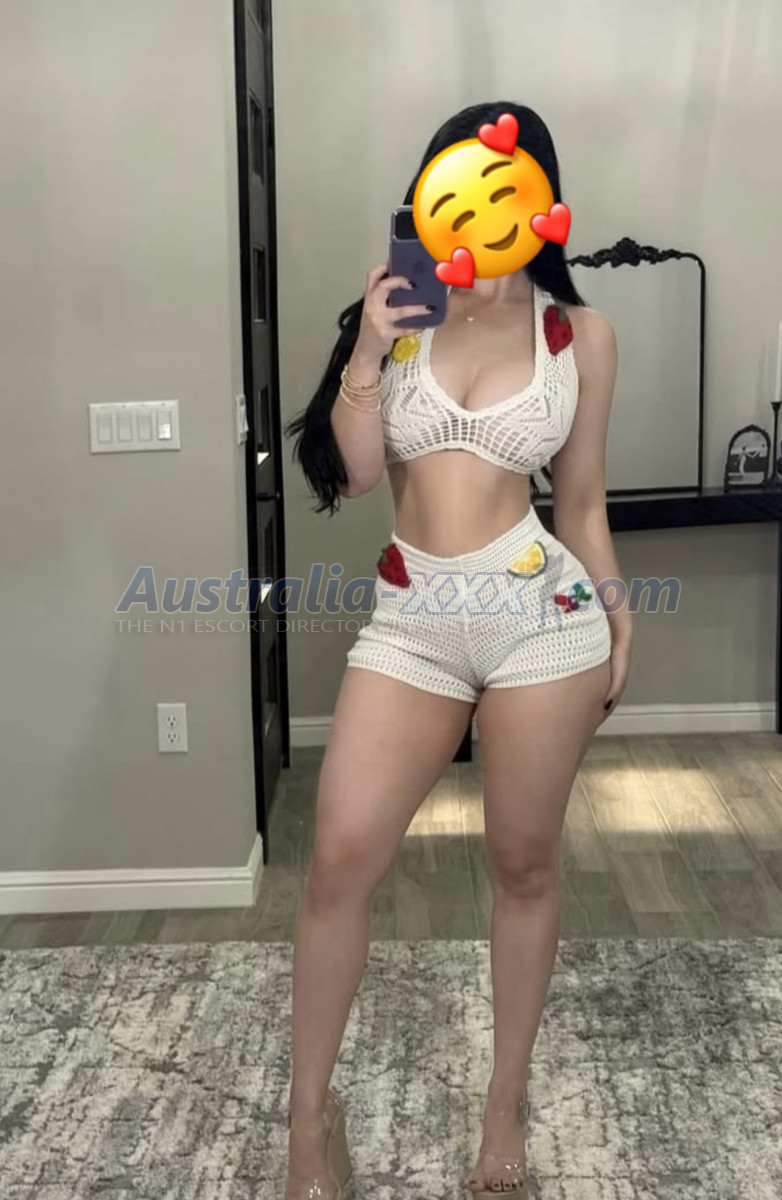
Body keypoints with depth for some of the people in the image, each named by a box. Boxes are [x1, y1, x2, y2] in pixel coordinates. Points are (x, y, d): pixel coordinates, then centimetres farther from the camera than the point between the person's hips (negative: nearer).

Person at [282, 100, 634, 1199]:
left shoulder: (581, 334, 3)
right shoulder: (399, 307, 5)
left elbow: (581, 498, 10)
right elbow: (355, 474, 0)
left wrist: (617, 620, 12)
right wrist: (368, 351, -12)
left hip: (539, 609, -1)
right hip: (410, 616, 1)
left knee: (524, 863, 9)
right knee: (340, 858, -5)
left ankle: (507, 1100, 29)